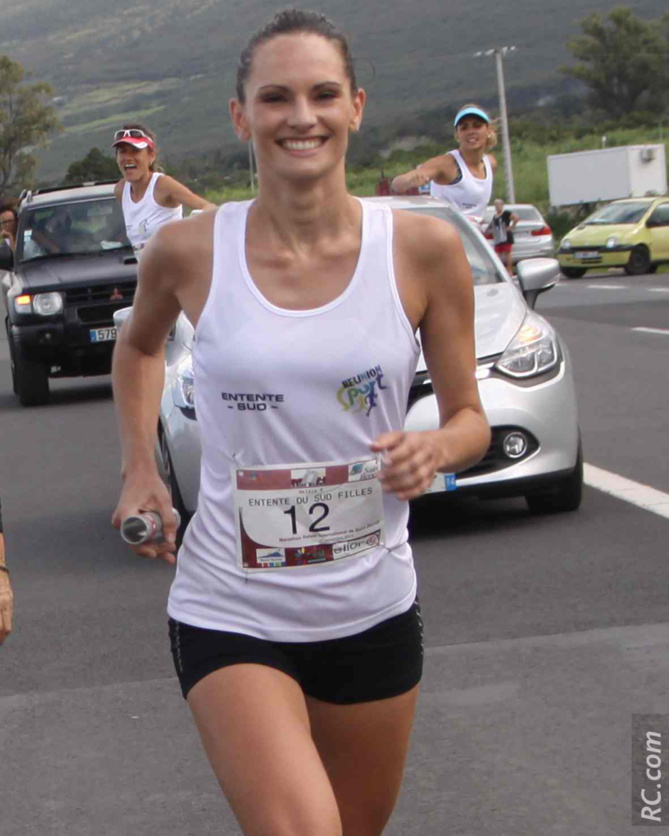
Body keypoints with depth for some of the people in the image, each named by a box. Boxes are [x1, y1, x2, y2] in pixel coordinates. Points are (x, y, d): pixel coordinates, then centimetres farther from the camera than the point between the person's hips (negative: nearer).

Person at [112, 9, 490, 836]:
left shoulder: (423, 248, -7)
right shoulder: (188, 252, -8)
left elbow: (470, 418, 3)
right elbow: (138, 346, 16)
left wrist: (433, 448, -19)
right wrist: (139, 470, 5)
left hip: (373, 607, 2)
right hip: (231, 614, -2)